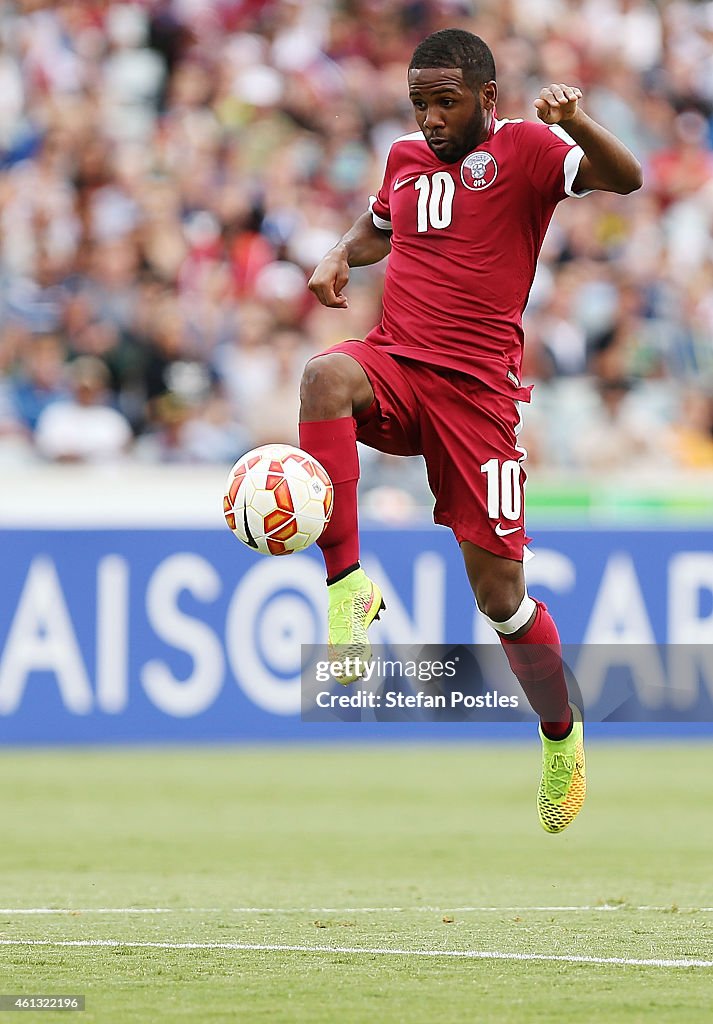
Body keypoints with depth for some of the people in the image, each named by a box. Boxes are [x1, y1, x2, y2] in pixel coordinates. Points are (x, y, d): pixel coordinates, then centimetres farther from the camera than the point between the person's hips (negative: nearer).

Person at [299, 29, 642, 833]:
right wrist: (342, 255, 14)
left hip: (476, 388, -4)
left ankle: (561, 734, 24)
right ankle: (346, 583, -33)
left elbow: (623, 180, -20)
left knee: (499, 593, -2)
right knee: (326, 375, -34)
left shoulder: (522, 150, -3)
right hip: (394, 367, 4)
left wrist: (575, 122, -39)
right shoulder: (407, 157, 14)